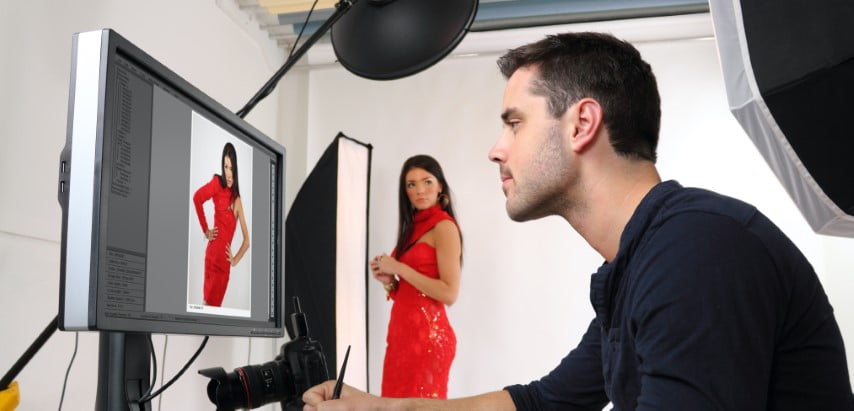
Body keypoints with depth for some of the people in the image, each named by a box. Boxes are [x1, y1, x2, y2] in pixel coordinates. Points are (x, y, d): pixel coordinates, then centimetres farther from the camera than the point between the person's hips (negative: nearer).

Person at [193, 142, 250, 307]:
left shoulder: (237, 200, 14)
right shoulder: (217, 183, 1)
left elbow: (246, 241, 18)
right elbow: (197, 197, -17)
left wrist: (235, 260, 7)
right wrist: (205, 230, -9)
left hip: (224, 260, 5)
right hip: (214, 252, -5)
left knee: (215, 303, 6)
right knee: (208, 302, -7)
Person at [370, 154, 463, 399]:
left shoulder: (444, 226, -9)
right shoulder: (414, 227, 15)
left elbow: (449, 293, -18)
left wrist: (398, 268, -13)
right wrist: (389, 281, 0)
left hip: (427, 333, -8)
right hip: (402, 331, 8)